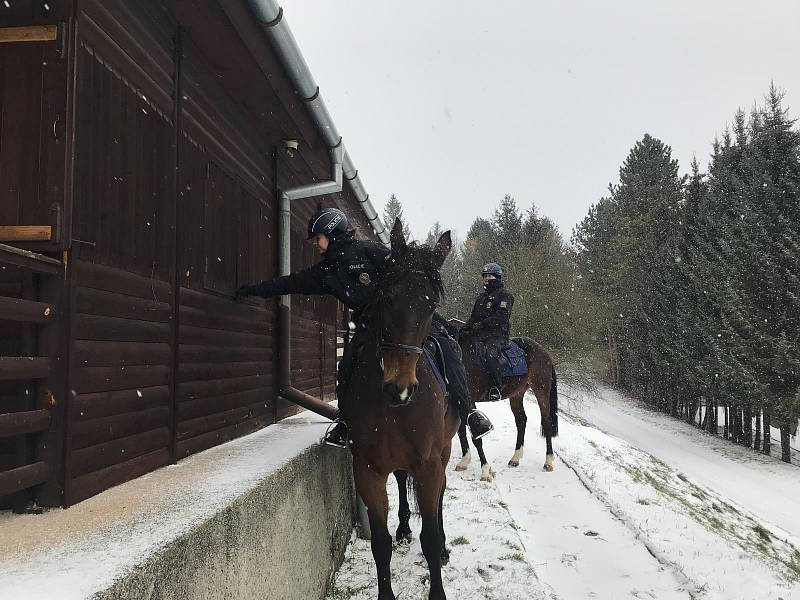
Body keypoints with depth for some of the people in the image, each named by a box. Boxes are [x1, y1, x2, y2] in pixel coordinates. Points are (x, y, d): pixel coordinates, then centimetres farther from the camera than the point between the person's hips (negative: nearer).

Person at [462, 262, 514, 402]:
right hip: (480, 335, 8)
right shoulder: (482, 297, 27)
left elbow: (502, 317, -12)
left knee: (490, 353, -34)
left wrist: (481, 324, -18)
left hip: (497, 335, -8)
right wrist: (465, 328, 5)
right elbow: (474, 318, 26)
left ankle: (496, 389, -31)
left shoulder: (504, 294, 2)